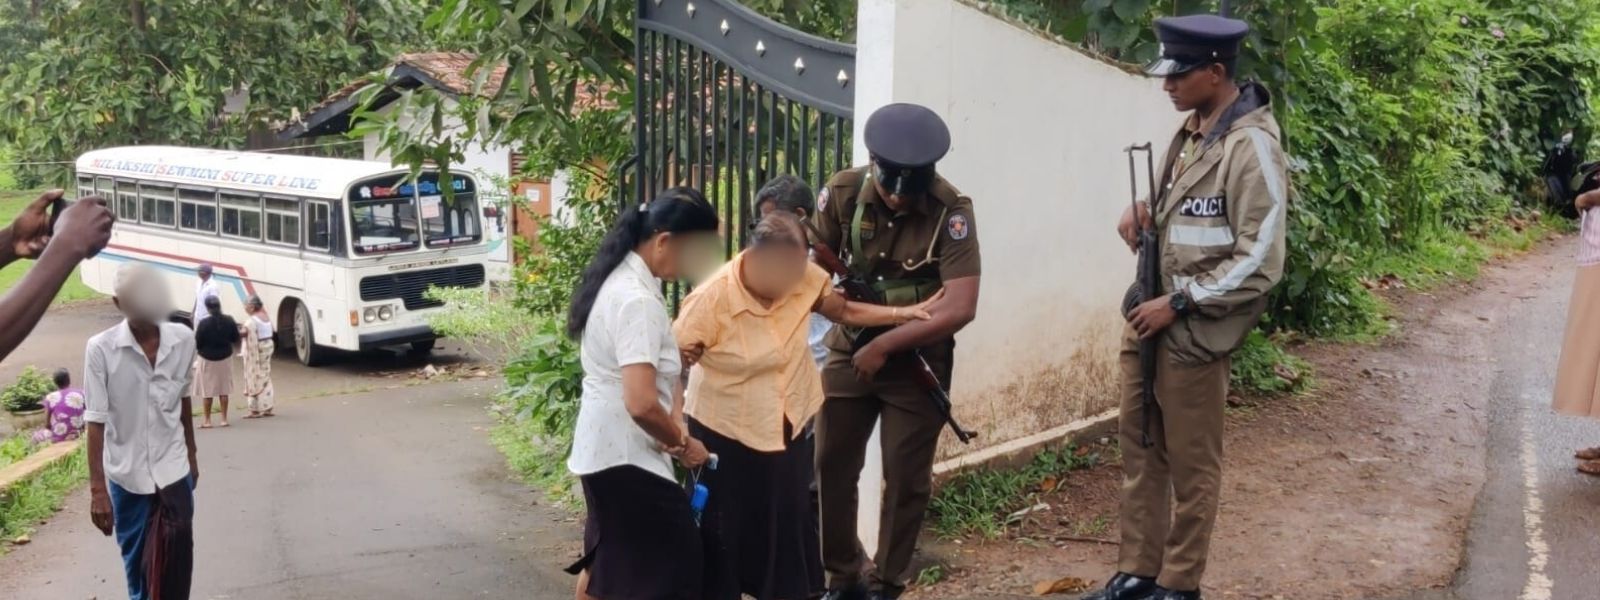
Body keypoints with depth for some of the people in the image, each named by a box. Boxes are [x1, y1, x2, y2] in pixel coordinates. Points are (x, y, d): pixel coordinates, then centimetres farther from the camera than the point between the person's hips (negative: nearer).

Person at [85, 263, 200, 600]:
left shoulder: (183, 341, -5)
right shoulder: (101, 349, -14)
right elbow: (96, 420, -13)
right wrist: (97, 489, -15)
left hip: (173, 469, 1)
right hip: (125, 474, -1)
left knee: (176, 556, -6)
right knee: (136, 560, 11)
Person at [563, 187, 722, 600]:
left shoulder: (623, 279, 8)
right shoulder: (636, 299, -24)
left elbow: (656, 368, 14)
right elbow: (642, 404, -32)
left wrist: (675, 418, -2)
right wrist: (681, 443, -15)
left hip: (603, 447, 10)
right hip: (626, 454, -10)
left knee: (609, 555, 23)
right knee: (672, 563, -4)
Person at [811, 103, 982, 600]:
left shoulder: (950, 211, -21)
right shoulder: (844, 192, -12)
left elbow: (960, 308, -27)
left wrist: (885, 345, -24)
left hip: (917, 360, -3)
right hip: (849, 351, 3)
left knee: (906, 479, 5)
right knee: (830, 468, 7)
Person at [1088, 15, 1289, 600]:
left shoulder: (1251, 147, -17)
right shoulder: (1190, 130, 9)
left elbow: (1259, 263, -19)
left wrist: (1178, 304, -18)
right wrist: (1142, 213, 2)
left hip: (1194, 330, -8)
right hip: (1149, 315, 9)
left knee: (1190, 463, 5)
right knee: (1139, 448, 14)